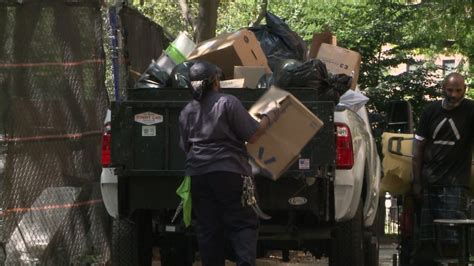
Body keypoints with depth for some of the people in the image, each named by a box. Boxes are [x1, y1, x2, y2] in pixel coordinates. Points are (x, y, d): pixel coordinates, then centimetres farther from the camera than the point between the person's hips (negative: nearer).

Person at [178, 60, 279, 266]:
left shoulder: (187, 112, 11)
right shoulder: (228, 103, -7)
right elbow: (251, 135, -7)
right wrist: (270, 118, 7)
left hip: (197, 174, 5)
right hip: (228, 172, -5)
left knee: (207, 228, 7)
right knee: (242, 224, -3)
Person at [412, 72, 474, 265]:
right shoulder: (431, 111, 10)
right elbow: (418, 147, 12)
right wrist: (417, 182, 6)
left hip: (455, 184, -3)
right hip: (429, 182, 3)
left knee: (451, 240, -11)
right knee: (425, 240, 4)